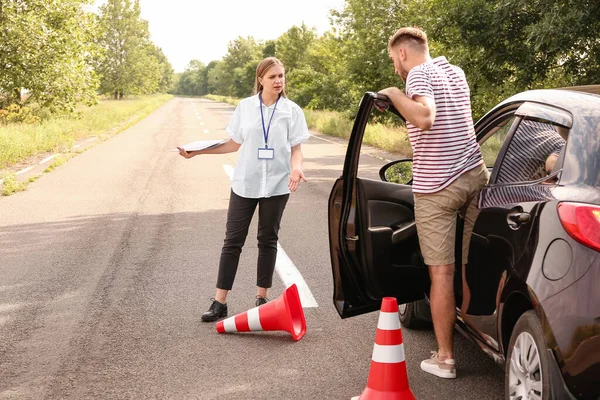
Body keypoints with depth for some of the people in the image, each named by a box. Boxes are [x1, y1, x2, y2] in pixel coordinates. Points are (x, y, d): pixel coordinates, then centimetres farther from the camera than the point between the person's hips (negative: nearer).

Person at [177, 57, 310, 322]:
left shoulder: (292, 111, -2)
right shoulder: (245, 107, 0)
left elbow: (296, 148, -2)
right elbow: (235, 143, 7)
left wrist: (296, 169, -22)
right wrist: (198, 151, 2)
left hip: (277, 184, 0)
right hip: (245, 183, 1)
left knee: (268, 240, 10)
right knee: (232, 240, 1)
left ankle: (262, 297, 20)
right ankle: (219, 302, 4)